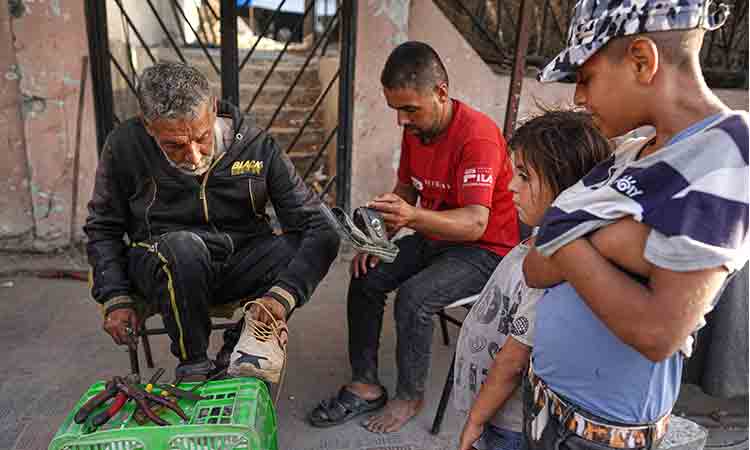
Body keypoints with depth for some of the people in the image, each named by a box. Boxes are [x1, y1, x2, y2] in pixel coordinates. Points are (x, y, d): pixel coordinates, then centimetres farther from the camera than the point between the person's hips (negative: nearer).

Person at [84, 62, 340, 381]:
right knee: (185, 246, -37)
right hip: (161, 268, -1)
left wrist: (283, 294, -31)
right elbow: (102, 229, 6)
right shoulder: (124, 146, -10)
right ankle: (193, 367, -12)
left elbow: (318, 226, -16)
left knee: (319, 237, -23)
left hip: (241, 265, 2)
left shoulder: (255, 144, -13)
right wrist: (115, 299, -5)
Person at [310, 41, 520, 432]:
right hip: (434, 237, 8)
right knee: (366, 278, -5)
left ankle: (410, 397, -1)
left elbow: (476, 223, -32)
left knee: (413, 297, -27)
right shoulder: (415, 129, 0)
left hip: (485, 249, -8)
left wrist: (414, 218, -49)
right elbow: (405, 191, 11)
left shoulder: (477, 135, -25)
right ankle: (366, 385, 5)